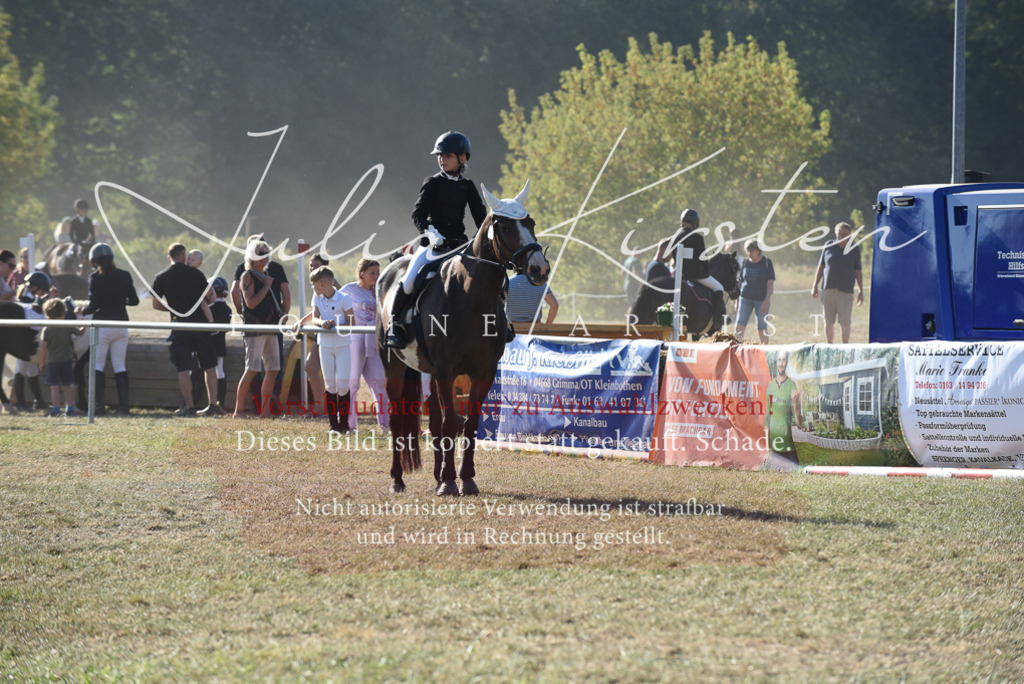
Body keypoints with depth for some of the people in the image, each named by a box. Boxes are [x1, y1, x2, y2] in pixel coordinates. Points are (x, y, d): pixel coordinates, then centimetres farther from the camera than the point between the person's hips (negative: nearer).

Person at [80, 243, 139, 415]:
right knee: (120, 366, 10)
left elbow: (94, 304, -12)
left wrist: (83, 312, 7)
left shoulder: (95, 277, -8)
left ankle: (99, 406, -3)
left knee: (98, 365, 4)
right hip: (121, 325, 4)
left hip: (102, 325, -4)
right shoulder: (125, 276, 3)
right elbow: (134, 301, 7)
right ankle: (124, 406, 5)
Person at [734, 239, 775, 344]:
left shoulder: (767, 262, -3)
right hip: (745, 298, 2)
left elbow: (770, 283, -5)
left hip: (761, 299, -2)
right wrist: (736, 301, 12)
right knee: (740, 324, -13)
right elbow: (740, 281, 13)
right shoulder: (745, 262, 6)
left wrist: (767, 300, -14)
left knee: (762, 327, 5)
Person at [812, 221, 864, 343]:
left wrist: (861, 291, 4)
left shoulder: (854, 249, 7)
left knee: (845, 322, -5)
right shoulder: (828, 246, 10)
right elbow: (820, 267, 14)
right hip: (828, 290, 2)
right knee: (828, 322, 4)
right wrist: (815, 286, 9)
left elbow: (858, 272, 9)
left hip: (845, 291, -2)